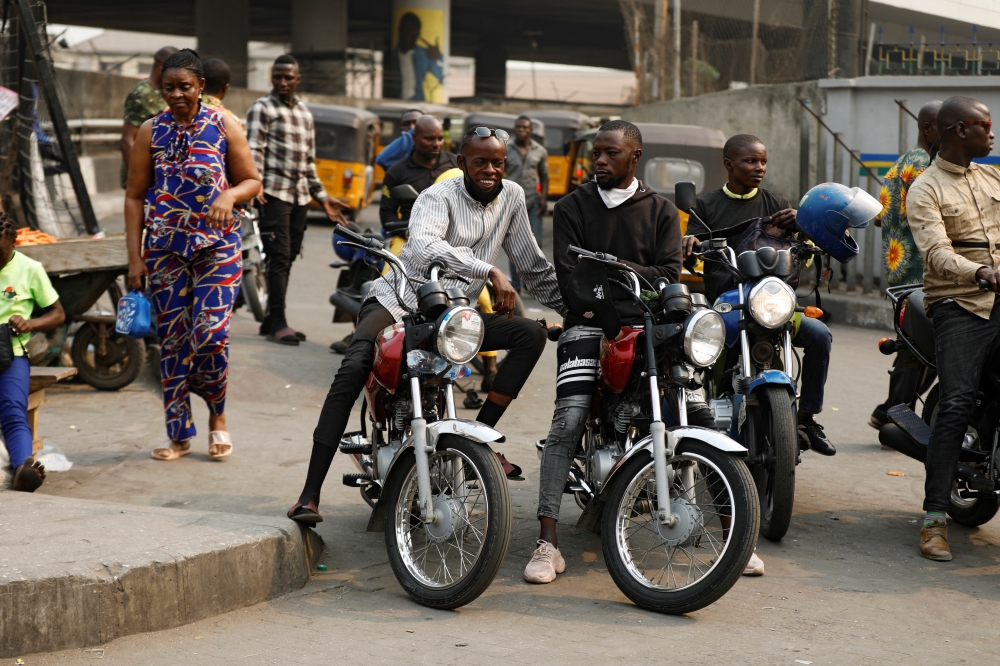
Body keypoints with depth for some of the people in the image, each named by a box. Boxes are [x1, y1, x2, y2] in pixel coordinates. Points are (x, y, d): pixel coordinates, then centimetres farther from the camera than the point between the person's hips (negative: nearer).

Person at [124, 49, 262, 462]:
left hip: (218, 245, -2)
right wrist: (134, 256, -1)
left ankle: (217, 414, 12)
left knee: (210, 332, -14)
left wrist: (229, 195, -18)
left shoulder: (224, 127, 1)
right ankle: (179, 435, 11)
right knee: (171, 338, 2)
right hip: (165, 248, 2)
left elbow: (252, 181, 5)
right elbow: (135, 196, 6)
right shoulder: (151, 132, 5)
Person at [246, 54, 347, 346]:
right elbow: (254, 151, -9)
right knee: (279, 257, -11)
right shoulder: (262, 108, 0)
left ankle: (271, 320, 12)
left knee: (288, 259, 6)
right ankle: (278, 323, -10)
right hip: (274, 193, -7)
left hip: (300, 196, 7)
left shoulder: (305, 113, 22)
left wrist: (322, 196, 24)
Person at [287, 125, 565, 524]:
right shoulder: (440, 196, -11)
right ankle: (309, 494, -30)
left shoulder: (510, 197, 6)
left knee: (531, 335, -12)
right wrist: (490, 272, -39)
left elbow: (534, 267, 16)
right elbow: (424, 246, -34)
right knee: (353, 371, -29)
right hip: (401, 300, -6)